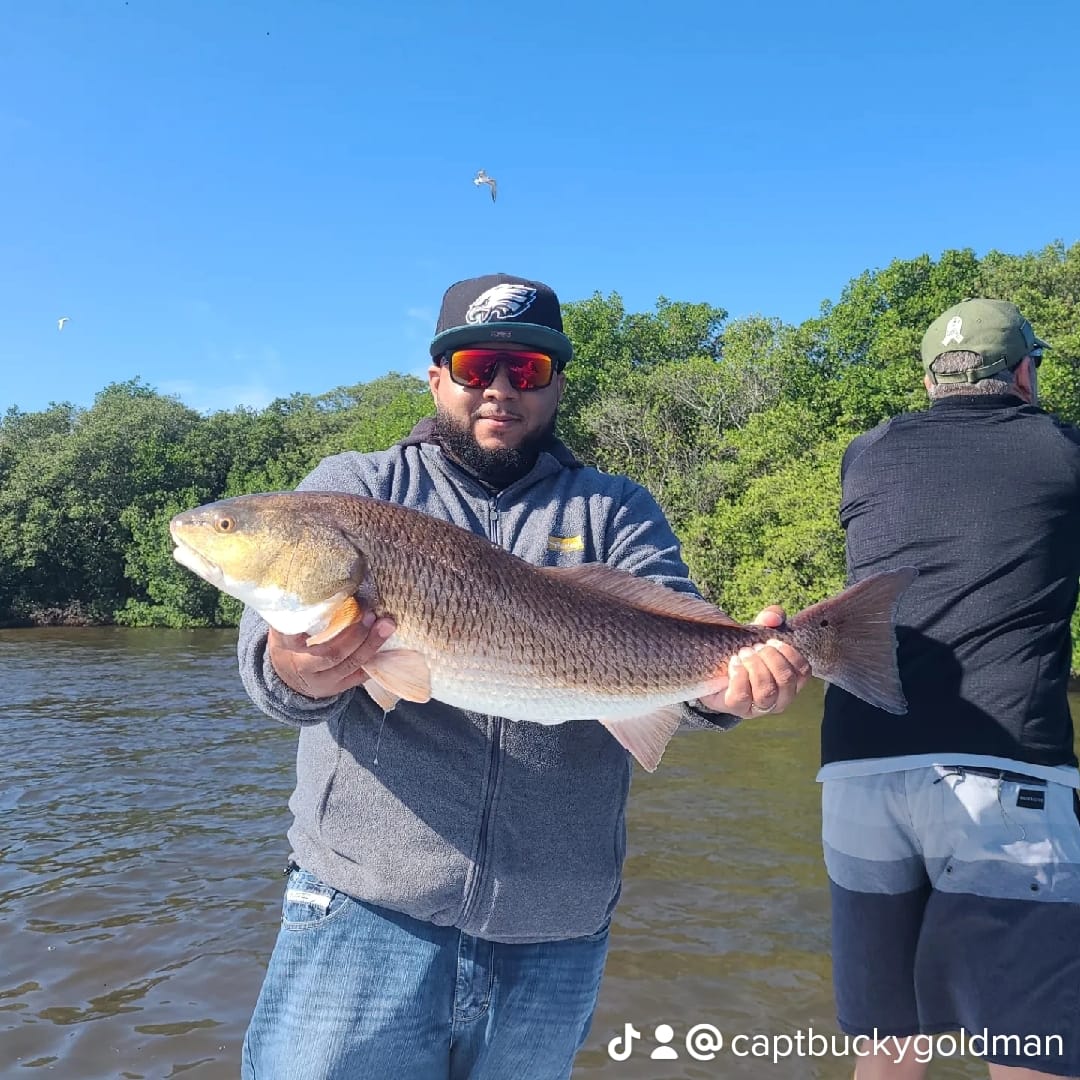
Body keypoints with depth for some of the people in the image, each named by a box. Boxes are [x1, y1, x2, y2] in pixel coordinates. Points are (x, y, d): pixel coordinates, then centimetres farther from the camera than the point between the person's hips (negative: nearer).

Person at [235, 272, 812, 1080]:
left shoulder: (616, 510, 7)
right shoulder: (355, 487, 3)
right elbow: (273, 628, -11)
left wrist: (724, 680, -30)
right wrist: (297, 672, -34)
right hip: (366, 908, -1)